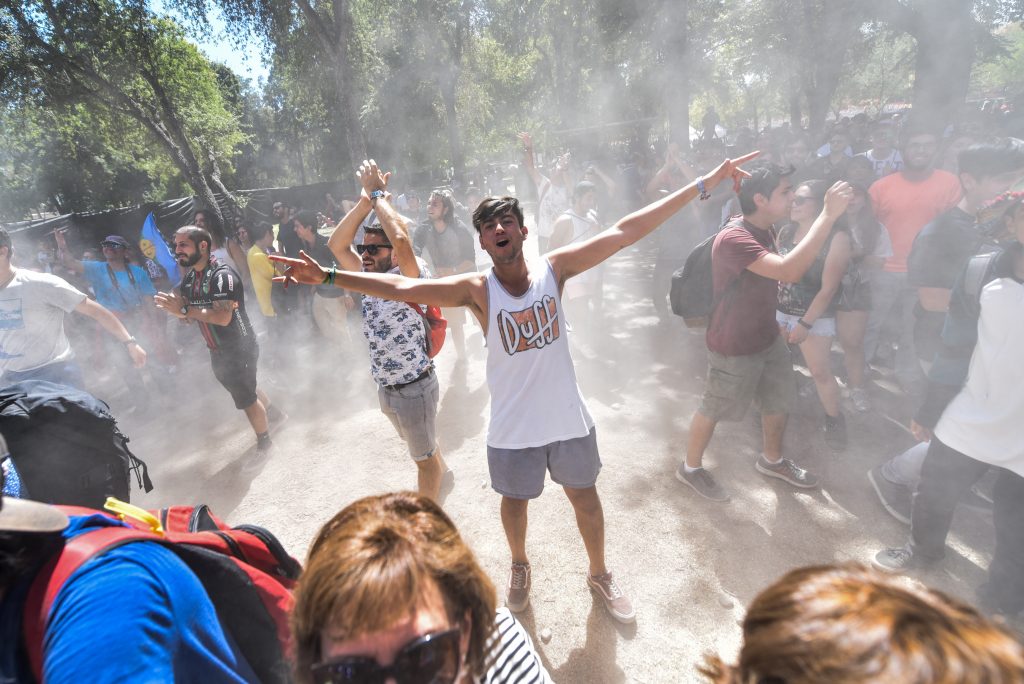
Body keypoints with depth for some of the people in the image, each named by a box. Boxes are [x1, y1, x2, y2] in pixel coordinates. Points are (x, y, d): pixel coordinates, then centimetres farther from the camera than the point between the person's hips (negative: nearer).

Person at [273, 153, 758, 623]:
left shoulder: (554, 268, -11)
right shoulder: (477, 290, -14)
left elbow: (626, 232, -14)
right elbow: (402, 288, -21)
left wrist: (706, 183, -14)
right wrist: (326, 276, -27)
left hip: (569, 417, 1)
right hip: (513, 427, -1)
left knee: (585, 496, 19)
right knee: (515, 500, 22)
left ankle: (599, 573, 48)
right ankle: (519, 566, 54)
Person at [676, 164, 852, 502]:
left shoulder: (762, 229, 3)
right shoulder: (734, 239, -30)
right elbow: (790, 271, -43)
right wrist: (828, 214, -39)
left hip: (768, 337, 9)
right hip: (734, 348, -9)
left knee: (779, 400, 22)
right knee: (714, 410, 9)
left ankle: (772, 459, 47)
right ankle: (690, 468, 33)